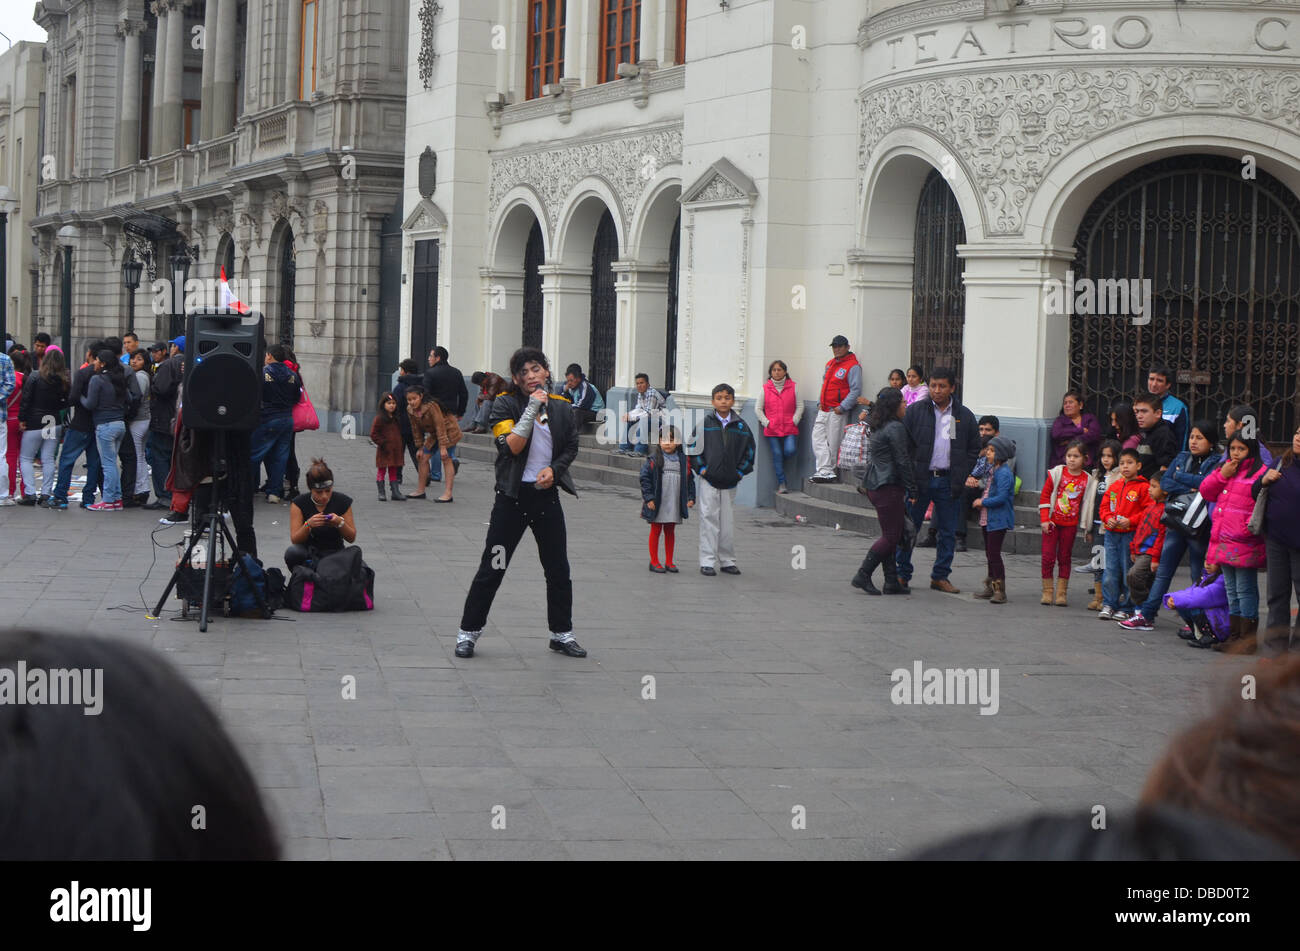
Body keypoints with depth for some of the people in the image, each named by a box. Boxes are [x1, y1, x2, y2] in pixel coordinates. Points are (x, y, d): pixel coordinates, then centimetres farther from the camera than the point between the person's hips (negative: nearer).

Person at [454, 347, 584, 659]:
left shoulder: (561, 407, 6)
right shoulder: (505, 404, -6)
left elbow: (571, 447, 13)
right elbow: (512, 447, -18)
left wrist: (554, 469, -5)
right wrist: (532, 409, -21)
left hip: (547, 495, 4)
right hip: (513, 496, -4)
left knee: (558, 569, 10)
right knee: (492, 568, -1)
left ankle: (562, 633, 23)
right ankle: (468, 632, 10)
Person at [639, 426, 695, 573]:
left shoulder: (683, 460, 6)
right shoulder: (653, 460, -5)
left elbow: (689, 480, 11)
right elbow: (645, 478, -7)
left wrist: (690, 498, 3)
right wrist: (649, 498, -13)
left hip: (674, 504, 3)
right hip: (657, 504, -3)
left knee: (670, 532, 11)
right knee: (656, 531, 4)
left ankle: (669, 562, 19)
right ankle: (654, 562, 10)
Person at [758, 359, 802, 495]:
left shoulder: (793, 387, 6)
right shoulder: (765, 388, 7)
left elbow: (800, 406, 8)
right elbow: (759, 408, 10)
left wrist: (794, 421, -4)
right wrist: (766, 422, -2)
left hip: (790, 428, 0)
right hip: (772, 430, 0)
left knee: (790, 450, -18)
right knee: (777, 454, -5)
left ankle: (779, 464, 15)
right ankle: (781, 484, 0)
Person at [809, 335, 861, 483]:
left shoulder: (853, 366, -8)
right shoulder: (830, 364, 17)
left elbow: (856, 391, -13)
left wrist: (841, 408, -17)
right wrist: (819, 402, 14)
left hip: (838, 411, -8)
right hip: (823, 410, 8)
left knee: (833, 443, -4)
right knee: (818, 438, -2)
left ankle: (828, 471, 3)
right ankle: (824, 470, -5)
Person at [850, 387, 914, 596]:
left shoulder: (879, 428, 16)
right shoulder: (895, 428, -13)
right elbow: (902, 461, -15)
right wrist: (912, 490, -12)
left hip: (875, 485, 10)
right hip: (889, 487, -10)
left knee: (891, 536, 11)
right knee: (891, 537, -4)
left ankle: (892, 582, 10)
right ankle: (863, 575, -3)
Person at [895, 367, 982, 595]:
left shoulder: (964, 416, 7)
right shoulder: (915, 411, 1)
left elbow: (974, 449, 12)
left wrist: (961, 478, 1)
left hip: (948, 481, 2)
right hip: (920, 479, -2)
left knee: (948, 532, 5)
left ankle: (940, 576, 15)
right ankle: (902, 574, 9)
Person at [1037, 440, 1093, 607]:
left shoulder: (1088, 480, -1)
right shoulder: (1057, 473, -4)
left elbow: (1086, 503, 4)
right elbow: (1044, 496, -1)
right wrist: (1045, 519, -7)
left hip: (1070, 524, 1)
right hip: (1052, 522, -1)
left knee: (1064, 558, 8)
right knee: (1048, 557, -2)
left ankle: (1061, 593, 14)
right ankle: (1047, 592, 7)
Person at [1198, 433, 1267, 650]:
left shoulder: (1259, 473, -7)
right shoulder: (1225, 470, 19)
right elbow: (1206, 491, 13)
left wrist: (1251, 526, -22)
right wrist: (1222, 475, 0)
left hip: (1244, 544, -8)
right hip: (1224, 542, 8)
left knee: (1245, 590, -5)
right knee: (1232, 590, 14)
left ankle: (1248, 638, -1)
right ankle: (1234, 635, 21)